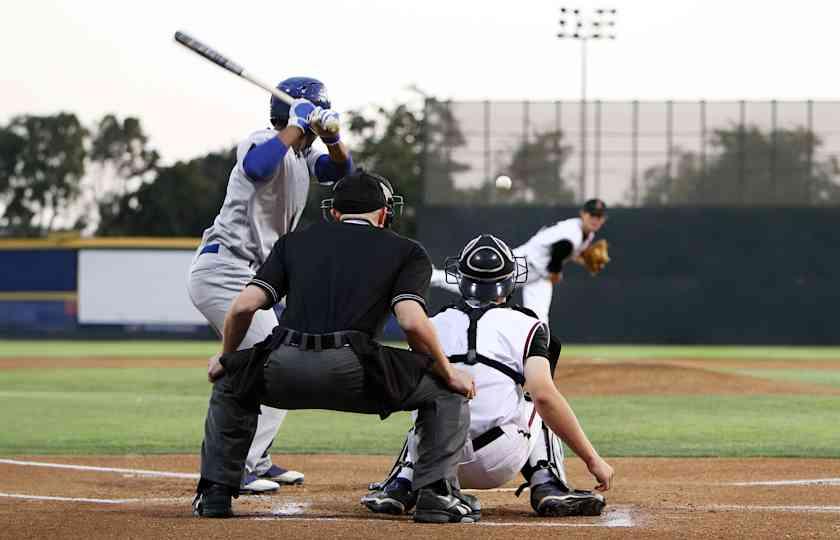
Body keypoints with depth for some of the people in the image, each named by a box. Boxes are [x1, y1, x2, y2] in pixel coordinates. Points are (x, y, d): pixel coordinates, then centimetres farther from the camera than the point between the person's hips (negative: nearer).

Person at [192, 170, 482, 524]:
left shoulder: (294, 242, 24)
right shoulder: (407, 251, 17)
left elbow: (244, 306, 13)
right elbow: (412, 321, -2)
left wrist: (226, 356, 30)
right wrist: (448, 373, 11)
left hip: (283, 372, 3)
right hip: (354, 374, -3)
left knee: (229, 383, 35)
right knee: (446, 391, 18)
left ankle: (215, 492, 25)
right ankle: (436, 493, 4)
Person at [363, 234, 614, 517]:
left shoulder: (432, 326, 15)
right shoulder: (527, 327, 4)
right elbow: (544, 395, -10)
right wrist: (592, 459, -7)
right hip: (498, 466, -3)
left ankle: (401, 485, 10)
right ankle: (548, 486, 5)